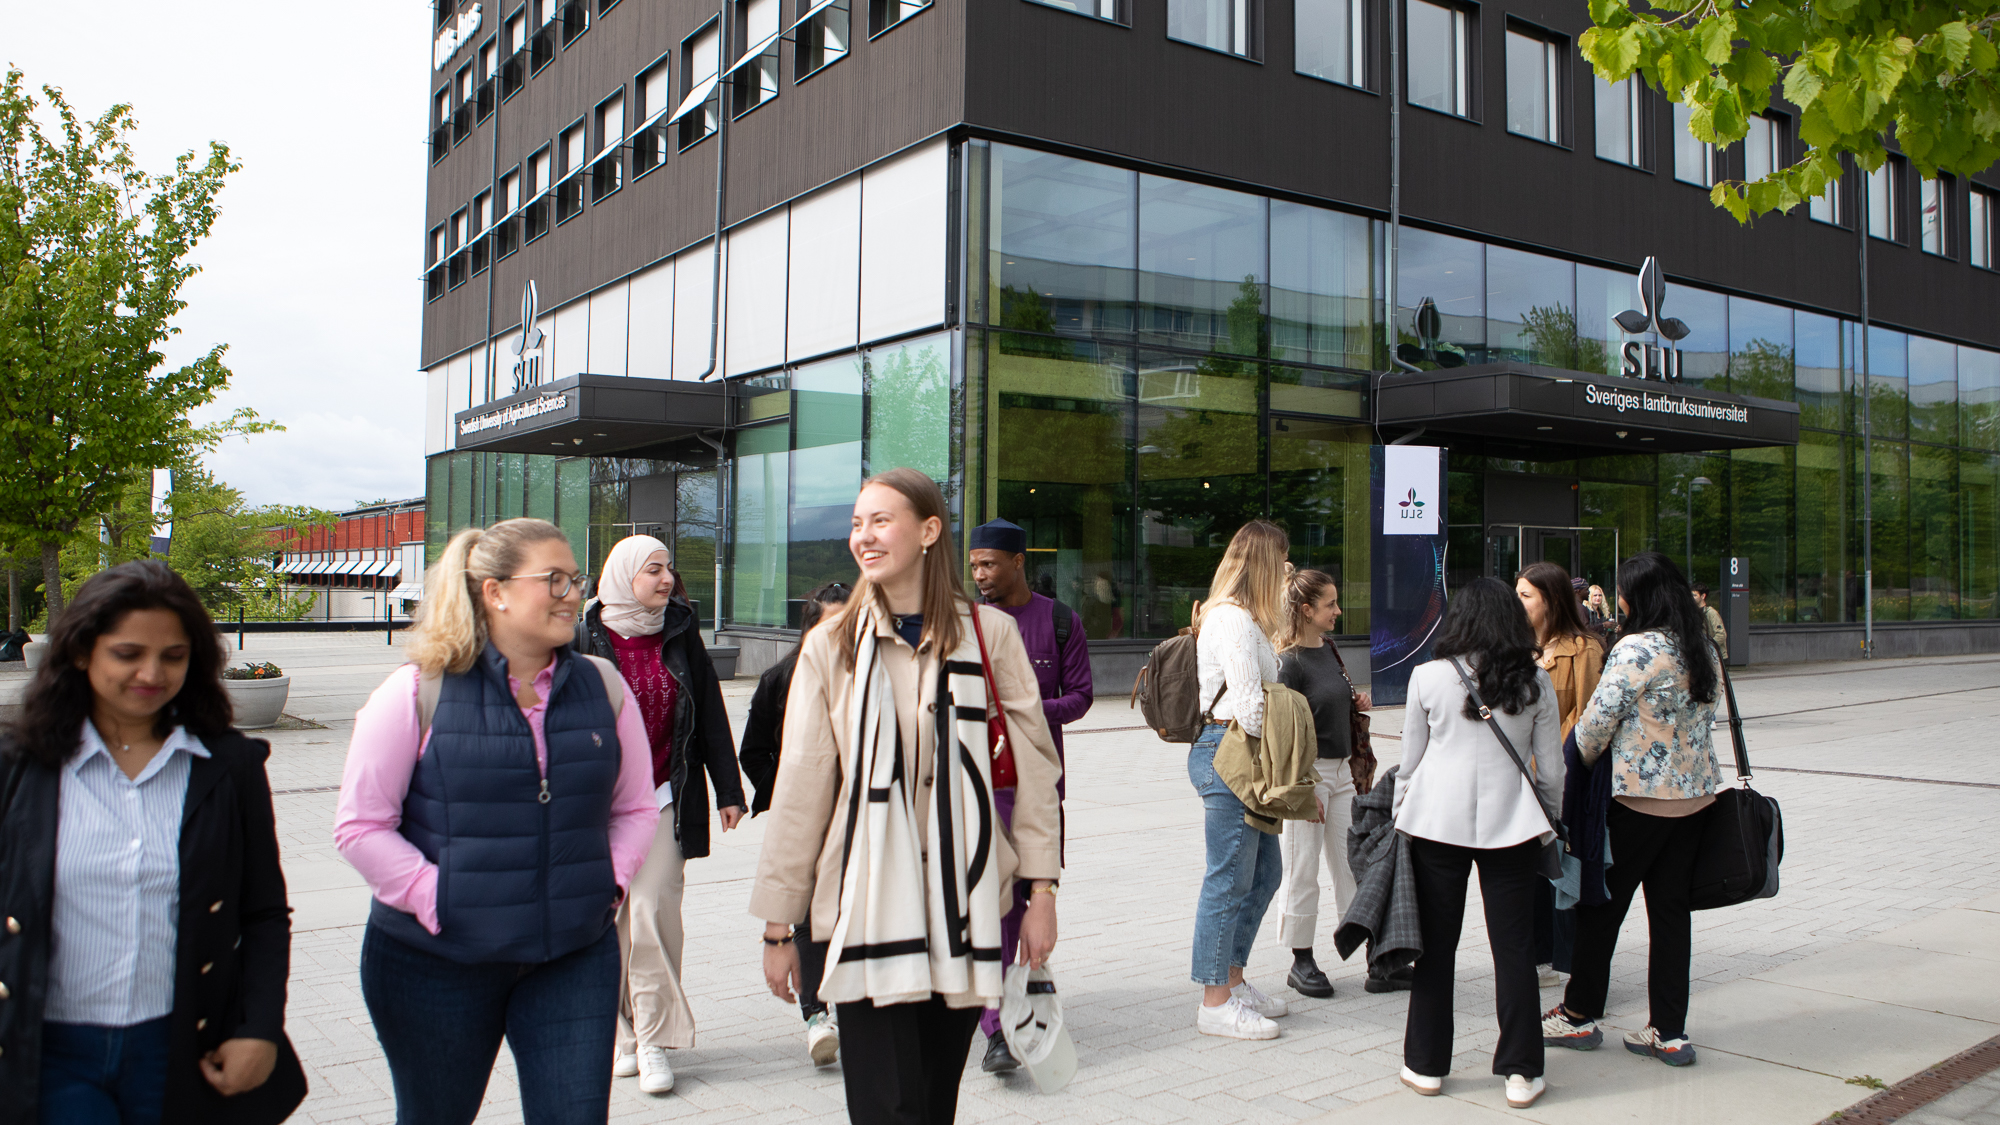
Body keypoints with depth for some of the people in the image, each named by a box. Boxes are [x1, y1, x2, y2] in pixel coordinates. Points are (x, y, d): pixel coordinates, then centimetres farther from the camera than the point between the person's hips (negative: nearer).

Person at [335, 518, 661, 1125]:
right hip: (435, 960, -2)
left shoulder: (604, 688, 2)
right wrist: (437, 899, -14)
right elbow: (360, 825, -8)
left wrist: (609, 881, -3)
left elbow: (636, 808, 11)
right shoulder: (417, 693, -9)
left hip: (576, 958, 2)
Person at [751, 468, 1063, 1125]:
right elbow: (800, 792, 3)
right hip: (868, 909, -1)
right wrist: (778, 925, 5)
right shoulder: (831, 646, 0)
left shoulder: (990, 634, 1)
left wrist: (1040, 888, 0)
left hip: (966, 905, 1)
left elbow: (1033, 766, 4)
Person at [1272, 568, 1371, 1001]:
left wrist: (1355, 704, 3)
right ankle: (1301, 962, 12)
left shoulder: (1329, 651, 11)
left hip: (1340, 771, 8)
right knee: (1303, 872, 1)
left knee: (1353, 864, 10)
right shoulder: (1290, 661, -14)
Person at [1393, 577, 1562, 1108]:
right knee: (1514, 949, 7)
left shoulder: (1428, 677, -2)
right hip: (1510, 824, 0)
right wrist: (1549, 826, 18)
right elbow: (1550, 769, 5)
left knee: (1435, 945, 8)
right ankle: (1520, 1072, 12)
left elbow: (1409, 761, 2)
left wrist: (1400, 815, 15)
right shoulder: (1536, 683, 0)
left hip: (1437, 821, 0)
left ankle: (1426, 1065, 17)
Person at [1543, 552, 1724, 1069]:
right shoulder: (1704, 649, 7)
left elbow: (1598, 721, -15)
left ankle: (1579, 1015, 18)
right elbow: (1701, 716, 15)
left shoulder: (1637, 649, -18)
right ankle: (1669, 1032, 14)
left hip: (1638, 797, -7)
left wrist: (1580, 762, 3)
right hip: (1694, 795, 7)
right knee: (1671, 910, 11)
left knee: (1602, 905, 6)